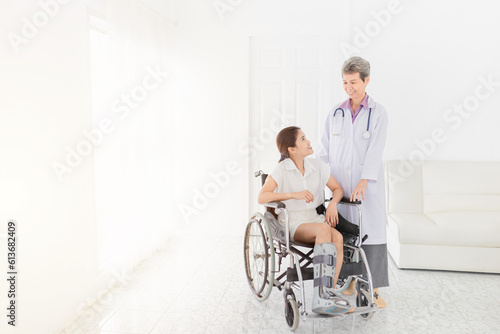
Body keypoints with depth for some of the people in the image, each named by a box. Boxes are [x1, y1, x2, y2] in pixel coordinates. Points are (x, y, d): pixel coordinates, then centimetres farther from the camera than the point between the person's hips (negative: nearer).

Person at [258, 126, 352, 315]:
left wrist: (332, 204, -7)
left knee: (337, 238, -27)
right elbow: (262, 197, -18)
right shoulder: (281, 170, -8)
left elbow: (338, 189, 15)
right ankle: (323, 295, -32)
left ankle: (327, 294, -25)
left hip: (314, 219, 4)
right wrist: (295, 194, -25)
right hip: (291, 225, -4)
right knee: (324, 229, -33)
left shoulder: (317, 166, 6)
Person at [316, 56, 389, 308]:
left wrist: (363, 182, -19)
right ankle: (350, 282, 22)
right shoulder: (335, 113, 8)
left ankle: (374, 291, 10)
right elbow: (325, 149, 8)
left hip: (368, 182, -2)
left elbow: (375, 150, -9)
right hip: (340, 183, 3)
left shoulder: (378, 113, -1)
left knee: (371, 230, -1)